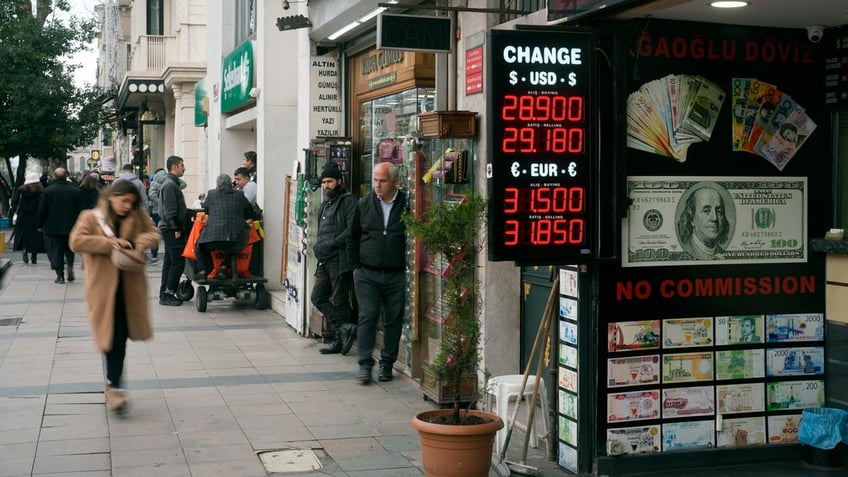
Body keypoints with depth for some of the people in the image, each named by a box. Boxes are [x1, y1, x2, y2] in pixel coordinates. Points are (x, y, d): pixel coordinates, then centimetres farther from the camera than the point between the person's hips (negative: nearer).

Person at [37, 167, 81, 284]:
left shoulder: (48, 191, -7)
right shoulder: (75, 190, -2)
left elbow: (42, 210, -4)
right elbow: (80, 209, 2)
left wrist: (40, 225, 8)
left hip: (53, 228, -2)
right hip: (71, 227, 2)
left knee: (56, 252, 4)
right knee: (69, 248, 19)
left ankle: (60, 276, 2)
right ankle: (70, 265, -5)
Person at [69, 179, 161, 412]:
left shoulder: (137, 216, 7)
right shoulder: (91, 218, -3)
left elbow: (154, 233, 13)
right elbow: (76, 241, -14)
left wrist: (142, 241, -10)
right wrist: (110, 243, -21)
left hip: (129, 288, 3)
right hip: (104, 287, -3)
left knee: (121, 336, 9)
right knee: (113, 336, -7)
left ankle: (113, 384, 24)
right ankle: (114, 385, 1)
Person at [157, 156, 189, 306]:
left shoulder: (173, 183, 19)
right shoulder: (170, 185, -14)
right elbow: (169, 211, -19)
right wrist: (175, 229, -19)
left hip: (170, 230, 11)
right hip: (171, 230, -11)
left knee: (170, 262, 12)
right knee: (178, 262, -9)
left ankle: (165, 294, 17)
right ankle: (167, 294, -7)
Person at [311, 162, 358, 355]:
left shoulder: (348, 201, -8)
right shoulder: (325, 204, 20)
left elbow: (352, 231, -19)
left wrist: (330, 244, -18)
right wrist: (318, 246, 11)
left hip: (340, 259, -9)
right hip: (324, 261, 9)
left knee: (340, 301, -3)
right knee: (318, 297, 4)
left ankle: (339, 341, 5)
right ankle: (344, 327, 5)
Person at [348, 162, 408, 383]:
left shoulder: (407, 205, -3)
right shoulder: (364, 204, 5)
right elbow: (353, 237, 14)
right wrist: (356, 267, 10)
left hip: (396, 275, -1)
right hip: (367, 274, 1)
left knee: (394, 320, 6)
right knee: (367, 317, -6)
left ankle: (387, 364, 18)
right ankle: (365, 365, -1)